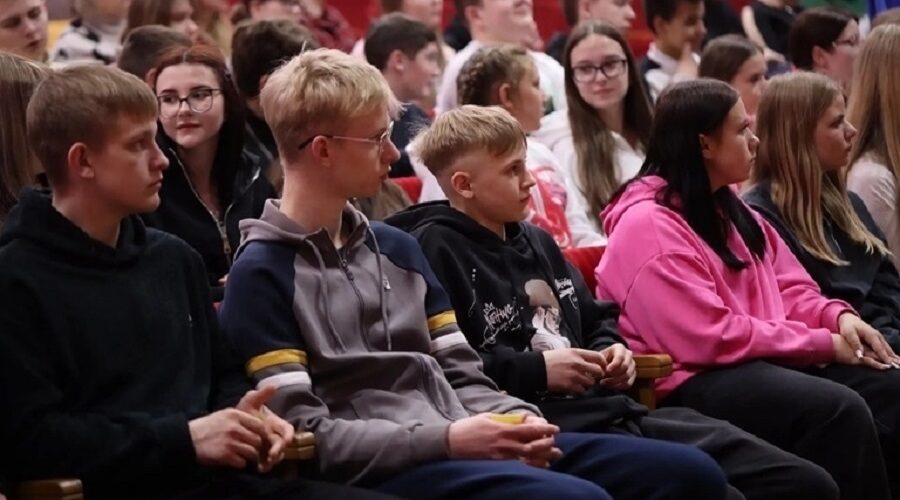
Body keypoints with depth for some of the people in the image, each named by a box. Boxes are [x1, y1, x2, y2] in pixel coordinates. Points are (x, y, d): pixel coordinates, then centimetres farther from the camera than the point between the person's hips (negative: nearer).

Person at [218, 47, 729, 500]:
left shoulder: (397, 247, 19)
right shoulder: (262, 275, -5)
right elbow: (305, 434, -12)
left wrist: (515, 420, -5)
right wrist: (445, 439, -17)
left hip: (468, 446, 8)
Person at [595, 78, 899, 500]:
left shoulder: (727, 208, 17)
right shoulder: (648, 226, -13)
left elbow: (789, 287, 19)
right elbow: (711, 338, -20)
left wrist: (837, 317, -5)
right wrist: (823, 343, -15)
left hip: (769, 360, 9)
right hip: (694, 382, -9)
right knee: (840, 412, -29)